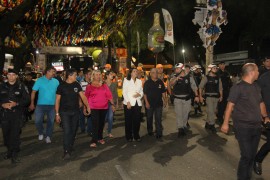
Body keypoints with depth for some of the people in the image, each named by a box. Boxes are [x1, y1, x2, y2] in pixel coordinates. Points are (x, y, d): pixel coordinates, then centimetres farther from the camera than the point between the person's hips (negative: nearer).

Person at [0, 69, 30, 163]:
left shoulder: (21, 86, 0)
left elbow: (27, 100, -2)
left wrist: (16, 103, -15)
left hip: (17, 114, -3)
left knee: (15, 134, -6)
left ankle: (14, 154, 4)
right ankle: (9, 150, 29)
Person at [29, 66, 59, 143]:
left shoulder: (56, 81, 2)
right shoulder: (40, 80, -3)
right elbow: (33, 92, -3)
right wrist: (32, 103, -6)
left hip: (52, 105, 2)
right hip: (40, 105, -1)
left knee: (51, 122, 7)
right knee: (38, 121, 2)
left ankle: (48, 136, 23)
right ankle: (41, 133, 29)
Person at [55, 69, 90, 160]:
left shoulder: (77, 85, 4)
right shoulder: (61, 86, -6)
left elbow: (82, 96, 2)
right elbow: (57, 100, -3)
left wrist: (87, 106, -8)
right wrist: (57, 113, -6)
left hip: (75, 111, 4)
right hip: (65, 112, -4)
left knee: (73, 131, 12)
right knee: (67, 131, -10)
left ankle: (70, 147, 31)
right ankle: (66, 152, -4)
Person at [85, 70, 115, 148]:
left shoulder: (104, 85, 8)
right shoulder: (89, 86, 1)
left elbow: (109, 95, 6)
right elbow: (86, 97, 5)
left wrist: (112, 104, 1)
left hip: (104, 107, 3)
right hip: (94, 108, -3)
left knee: (101, 123, 11)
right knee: (95, 124, -8)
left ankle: (100, 138, 26)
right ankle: (94, 141, -2)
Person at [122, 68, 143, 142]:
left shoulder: (139, 81, 15)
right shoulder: (126, 80, 2)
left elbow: (142, 92, 15)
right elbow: (124, 92, -5)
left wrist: (139, 94, -9)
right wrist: (128, 102, -14)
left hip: (137, 103, 4)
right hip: (129, 103, -3)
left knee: (137, 120, 4)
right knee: (128, 120, 1)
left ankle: (136, 136, 16)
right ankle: (129, 136, 11)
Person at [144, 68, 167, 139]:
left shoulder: (160, 82, 3)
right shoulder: (147, 82, -4)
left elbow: (163, 92, 10)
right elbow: (145, 93, -5)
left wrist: (165, 100, 5)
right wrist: (146, 102, -11)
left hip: (159, 103, 1)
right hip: (150, 104, -1)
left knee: (158, 119, 0)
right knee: (149, 118, 13)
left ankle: (159, 133, 6)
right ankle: (150, 131, 30)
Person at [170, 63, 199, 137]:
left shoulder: (189, 77, -2)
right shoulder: (175, 77, -2)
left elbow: (194, 87, 2)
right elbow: (171, 83, -21)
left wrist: (196, 96, -3)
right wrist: (176, 78, -39)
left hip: (187, 99, 1)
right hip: (177, 99, 0)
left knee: (185, 114, 12)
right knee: (179, 114, -5)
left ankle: (184, 127, 30)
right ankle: (180, 129, -2)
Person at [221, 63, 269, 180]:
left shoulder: (256, 87, 9)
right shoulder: (237, 88, -11)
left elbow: (261, 103, 22)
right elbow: (230, 106, -12)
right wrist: (225, 123, -14)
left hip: (256, 126, 7)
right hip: (243, 127, -7)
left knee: (252, 155, 14)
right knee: (247, 155, -4)